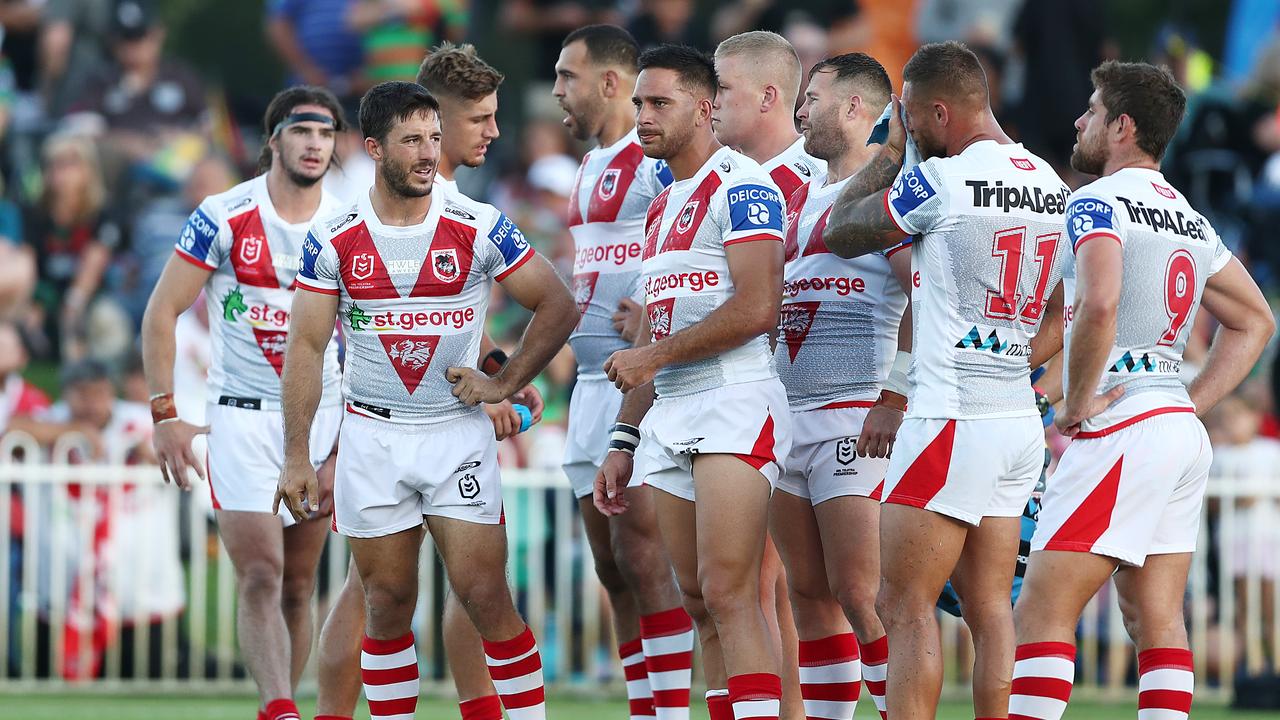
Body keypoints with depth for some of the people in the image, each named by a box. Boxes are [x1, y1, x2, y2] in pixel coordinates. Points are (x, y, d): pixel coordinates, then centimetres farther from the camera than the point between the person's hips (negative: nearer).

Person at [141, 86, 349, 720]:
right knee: (260, 578, -16)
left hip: (321, 419, 4)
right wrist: (165, 415, -8)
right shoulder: (224, 217, -7)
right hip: (242, 421, -4)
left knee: (298, 586, 6)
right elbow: (162, 312, -3)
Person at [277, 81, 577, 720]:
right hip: (371, 438, 1)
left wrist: (505, 383, -4)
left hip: (458, 433, -1)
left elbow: (557, 306, 4)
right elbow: (306, 347, 0)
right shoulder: (334, 241, -2)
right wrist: (296, 457, -4)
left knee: (486, 596, -7)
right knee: (388, 606, 5)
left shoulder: (479, 228, -4)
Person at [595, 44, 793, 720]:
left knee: (728, 594, -16)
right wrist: (623, 443, 21)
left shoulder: (741, 186, -7)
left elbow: (755, 310, -19)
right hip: (669, 419, 9)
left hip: (735, 404, -9)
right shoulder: (663, 208, 21)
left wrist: (653, 356, -10)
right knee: (699, 602, 6)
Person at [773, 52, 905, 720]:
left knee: (859, 596, -13)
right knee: (810, 596, 9)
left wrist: (894, 401, -22)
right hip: (790, 414, 9)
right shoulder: (802, 196, 20)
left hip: (857, 418, -9)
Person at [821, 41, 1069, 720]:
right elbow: (1059, 319, 18)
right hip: (1019, 418, 8)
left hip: (953, 423, -8)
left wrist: (892, 150, 13)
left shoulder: (942, 181, -13)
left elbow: (839, 232, 2)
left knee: (904, 607, -5)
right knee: (988, 607, 9)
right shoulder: (1051, 185, 11)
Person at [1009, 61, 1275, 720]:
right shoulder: (1189, 217, 17)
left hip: (1122, 426, -9)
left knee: (1042, 612, -9)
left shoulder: (1097, 202, -9)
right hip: (1182, 430, 9)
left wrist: (1078, 403, -16)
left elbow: (1099, 304, -28)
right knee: (1156, 618, 8)